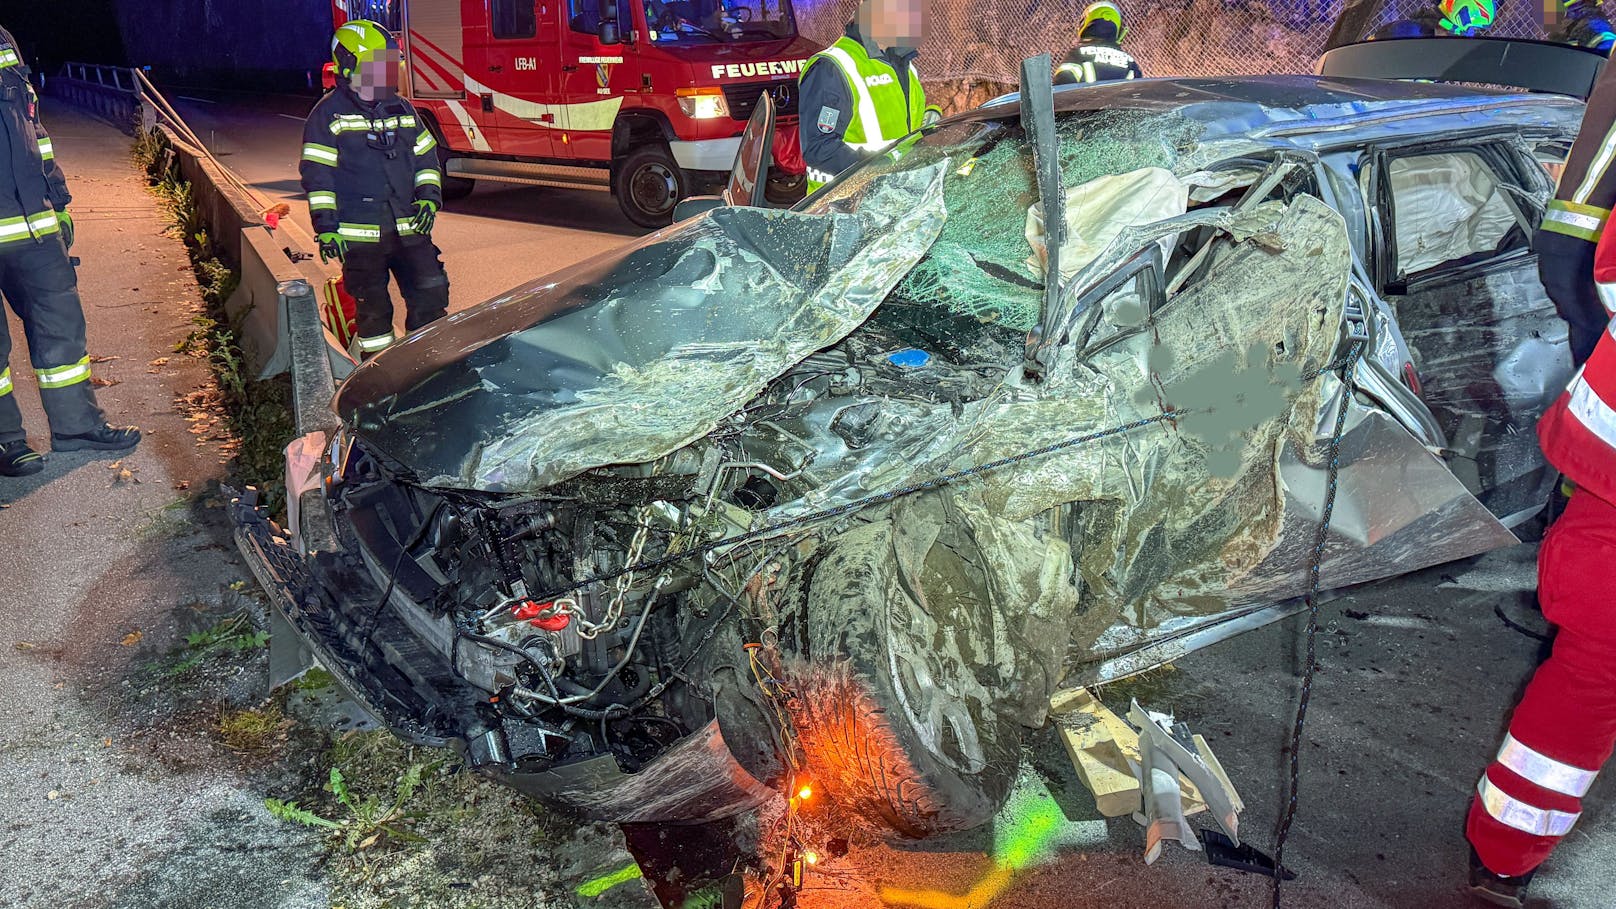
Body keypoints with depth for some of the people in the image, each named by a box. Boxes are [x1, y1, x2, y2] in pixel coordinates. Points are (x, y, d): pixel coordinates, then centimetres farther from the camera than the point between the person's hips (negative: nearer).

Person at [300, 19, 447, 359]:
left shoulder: (401, 109, 13)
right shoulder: (330, 114, -3)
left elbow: (426, 157, 19)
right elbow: (317, 174, -6)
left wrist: (429, 196, 3)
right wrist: (326, 226, -12)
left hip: (409, 227, 5)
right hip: (360, 235, -5)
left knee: (432, 293, 2)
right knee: (374, 308, 3)